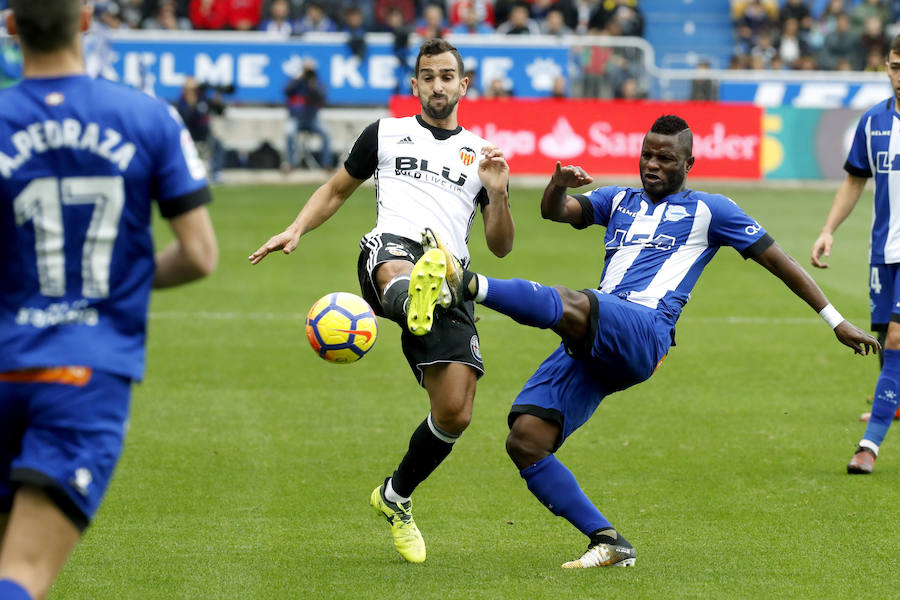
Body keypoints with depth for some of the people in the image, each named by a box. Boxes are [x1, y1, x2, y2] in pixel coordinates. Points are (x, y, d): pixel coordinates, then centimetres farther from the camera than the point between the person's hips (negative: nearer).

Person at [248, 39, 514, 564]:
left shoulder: (481, 154, 23)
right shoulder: (386, 134, 22)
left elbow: (501, 246, 20)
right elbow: (336, 190, 32)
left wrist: (498, 194, 2)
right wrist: (296, 230, 15)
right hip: (392, 246, -2)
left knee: (456, 412, -8)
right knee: (402, 274, -45)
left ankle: (396, 497, 18)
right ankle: (412, 303, -86)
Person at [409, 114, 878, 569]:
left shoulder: (707, 210, 16)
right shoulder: (619, 202, 29)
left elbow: (777, 259, 17)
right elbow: (555, 212, 15)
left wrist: (835, 321, 15)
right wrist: (558, 185, -10)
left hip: (642, 334, -6)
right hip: (591, 344, 6)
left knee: (568, 304, -38)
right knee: (524, 441, -10)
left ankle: (469, 286, -54)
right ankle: (608, 542, -7)